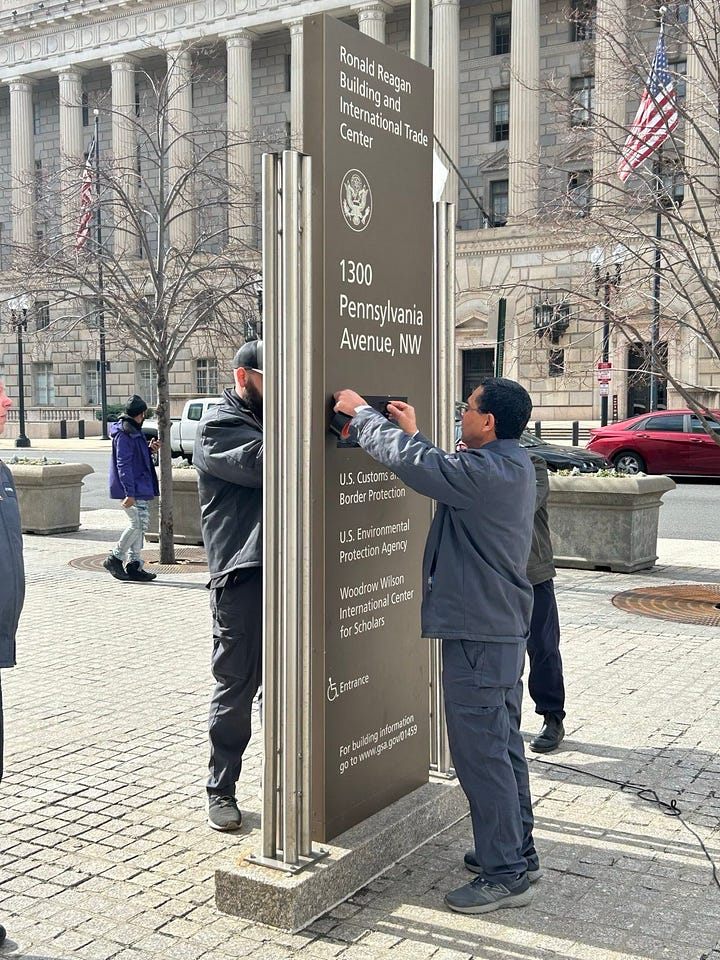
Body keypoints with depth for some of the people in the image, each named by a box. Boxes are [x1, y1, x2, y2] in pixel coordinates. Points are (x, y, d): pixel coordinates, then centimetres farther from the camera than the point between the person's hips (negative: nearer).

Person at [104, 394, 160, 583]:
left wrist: (149, 448, 8)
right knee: (138, 523, -12)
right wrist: (129, 493, -24)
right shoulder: (124, 434, -16)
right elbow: (123, 464, -20)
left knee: (140, 524, 11)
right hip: (132, 489, -10)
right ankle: (115, 559, -1)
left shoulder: (134, 431, 16)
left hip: (139, 488, 10)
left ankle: (134, 565, 15)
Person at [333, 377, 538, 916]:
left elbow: (413, 463, -23)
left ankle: (505, 874, 8)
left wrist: (361, 413, -10)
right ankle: (518, 850, 31)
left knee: (480, 752, -2)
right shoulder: (513, 465, 9)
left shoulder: (489, 472, -23)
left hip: (479, 634, -10)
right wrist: (413, 430, 22)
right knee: (504, 744, 19)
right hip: (506, 628, 11)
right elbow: (443, 470, 22)